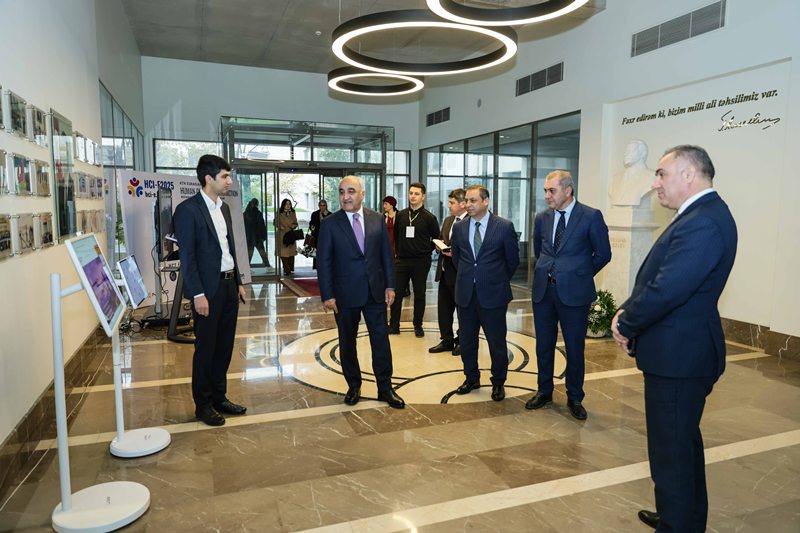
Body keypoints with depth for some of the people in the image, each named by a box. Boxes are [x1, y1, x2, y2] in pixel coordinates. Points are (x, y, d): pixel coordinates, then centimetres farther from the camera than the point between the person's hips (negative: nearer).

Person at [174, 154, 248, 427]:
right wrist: (198, 294, -18)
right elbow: (187, 256, -15)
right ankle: (203, 404, 19)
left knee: (224, 345, 14)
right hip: (207, 289, -7)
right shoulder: (187, 209, -12)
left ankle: (219, 397, 28)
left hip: (229, 285, 8)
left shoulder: (224, 207, 12)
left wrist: (238, 282, 15)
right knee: (205, 348, 4)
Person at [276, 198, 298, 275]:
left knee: (291, 252, 2)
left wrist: (294, 225, -7)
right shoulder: (279, 213, 0)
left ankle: (291, 268, 11)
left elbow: (296, 223, 16)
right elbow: (275, 222, 4)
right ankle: (286, 269, -2)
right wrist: (280, 226, -15)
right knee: (283, 252, -6)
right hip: (282, 235, -3)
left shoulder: (293, 213, 10)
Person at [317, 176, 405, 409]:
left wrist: (390, 285, 1)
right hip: (345, 294, -1)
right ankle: (353, 386, 27)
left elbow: (386, 254, 6)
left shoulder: (377, 219, 2)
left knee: (381, 340, 6)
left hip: (375, 291, 2)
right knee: (347, 343, 10)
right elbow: (323, 261, -6)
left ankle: (385, 388, 18)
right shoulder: (330, 224, -5)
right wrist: (327, 295, -10)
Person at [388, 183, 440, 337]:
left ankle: (418, 325, 21)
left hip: (421, 262, -2)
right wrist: (399, 251, 11)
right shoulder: (400, 215, 5)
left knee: (419, 295, 7)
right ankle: (394, 326, 12)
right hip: (401, 260, 2)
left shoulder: (429, 217, -4)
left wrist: (426, 252, 0)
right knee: (396, 293, 2)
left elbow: (436, 238, 4)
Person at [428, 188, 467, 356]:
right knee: (443, 308, 13)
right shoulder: (447, 221, 14)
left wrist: (456, 253, -21)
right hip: (445, 272, 8)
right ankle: (447, 340, 25)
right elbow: (440, 240, 23)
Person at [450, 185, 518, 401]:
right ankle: (471, 379, 32)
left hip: (493, 294, -3)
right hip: (465, 294, 4)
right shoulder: (459, 228, 4)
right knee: (466, 341, 13)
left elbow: (513, 259, 3)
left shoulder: (505, 227, -8)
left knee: (497, 342, 7)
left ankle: (498, 383, 26)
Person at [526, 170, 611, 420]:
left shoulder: (591, 217, -7)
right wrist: (546, 272, 13)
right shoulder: (542, 218, 6)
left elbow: (603, 254, 0)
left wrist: (580, 275, 5)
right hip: (543, 290, 4)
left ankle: (574, 398, 24)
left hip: (573, 292, -4)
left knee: (575, 348, 6)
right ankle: (544, 391, 30)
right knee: (543, 345, 13)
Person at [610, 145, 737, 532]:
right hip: (683, 351, 11)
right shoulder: (700, 214, 11)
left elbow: (665, 291, -28)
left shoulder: (703, 223, -23)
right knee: (685, 441, 24)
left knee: (670, 451, 3)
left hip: (677, 356, -11)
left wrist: (626, 324, -12)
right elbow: (657, 280, 13)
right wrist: (627, 312, -1)